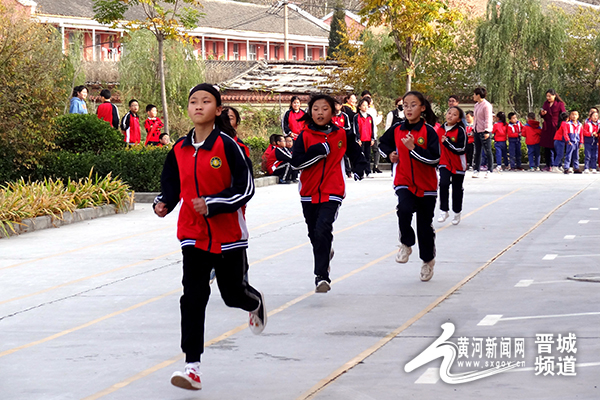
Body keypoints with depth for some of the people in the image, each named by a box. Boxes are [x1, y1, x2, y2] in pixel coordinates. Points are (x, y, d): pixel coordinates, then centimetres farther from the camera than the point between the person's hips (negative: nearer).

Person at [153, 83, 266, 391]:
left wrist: (213, 204, -22)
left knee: (233, 293, 10)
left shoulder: (226, 145, -11)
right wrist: (163, 203, -7)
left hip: (228, 233, -3)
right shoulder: (179, 149, 3)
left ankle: (255, 303, 49)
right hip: (193, 234, 3)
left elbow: (246, 187, -12)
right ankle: (192, 366, -8)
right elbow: (172, 185, 14)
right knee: (193, 297, -7)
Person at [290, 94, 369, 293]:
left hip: (332, 193, -3)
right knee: (314, 234, 17)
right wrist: (319, 151, -18)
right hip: (309, 193, 3)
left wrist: (359, 169, 6)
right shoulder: (304, 136, -1)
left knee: (323, 230, -21)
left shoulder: (342, 135, 1)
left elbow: (356, 153, 19)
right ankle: (326, 252, 49)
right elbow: (296, 162, -13)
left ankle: (322, 276, -20)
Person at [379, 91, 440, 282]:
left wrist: (413, 147, -25)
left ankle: (428, 260, 29)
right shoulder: (397, 130, 2)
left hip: (426, 185, -2)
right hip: (404, 182, 2)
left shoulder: (428, 131, -10)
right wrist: (390, 153, 3)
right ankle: (406, 245, -4)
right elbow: (383, 143, 23)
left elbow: (434, 158, -18)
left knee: (425, 224, 8)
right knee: (404, 210, -28)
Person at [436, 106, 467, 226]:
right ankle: (444, 211, -8)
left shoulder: (460, 131, -13)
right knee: (443, 184, -18)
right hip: (444, 163, 3)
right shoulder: (440, 129, 3)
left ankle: (457, 213, 28)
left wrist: (447, 142, -26)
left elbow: (462, 149, -20)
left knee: (457, 189, 10)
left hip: (458, 164, -3)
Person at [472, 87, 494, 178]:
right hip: (477, 131, 9)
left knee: (487, 151, -3)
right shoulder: (476, 105, 14)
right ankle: (476, 170, 11)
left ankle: (490, 170, 2)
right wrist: (474, 129, 18)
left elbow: (488, 119, -15)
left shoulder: (486, 105, -11)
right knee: (477, 151, 8)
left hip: (484, 132, -9)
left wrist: (487, 131, -20)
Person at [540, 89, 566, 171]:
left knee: (555, 148, -4)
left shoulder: (560, 104, -4)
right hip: (546, 128, 6)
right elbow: (542, 114, 22)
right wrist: (542, 114, -2)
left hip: (555, 127, -5)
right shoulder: (546, 103, 13)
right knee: (547, 148, 7)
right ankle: (548, 165, 14)